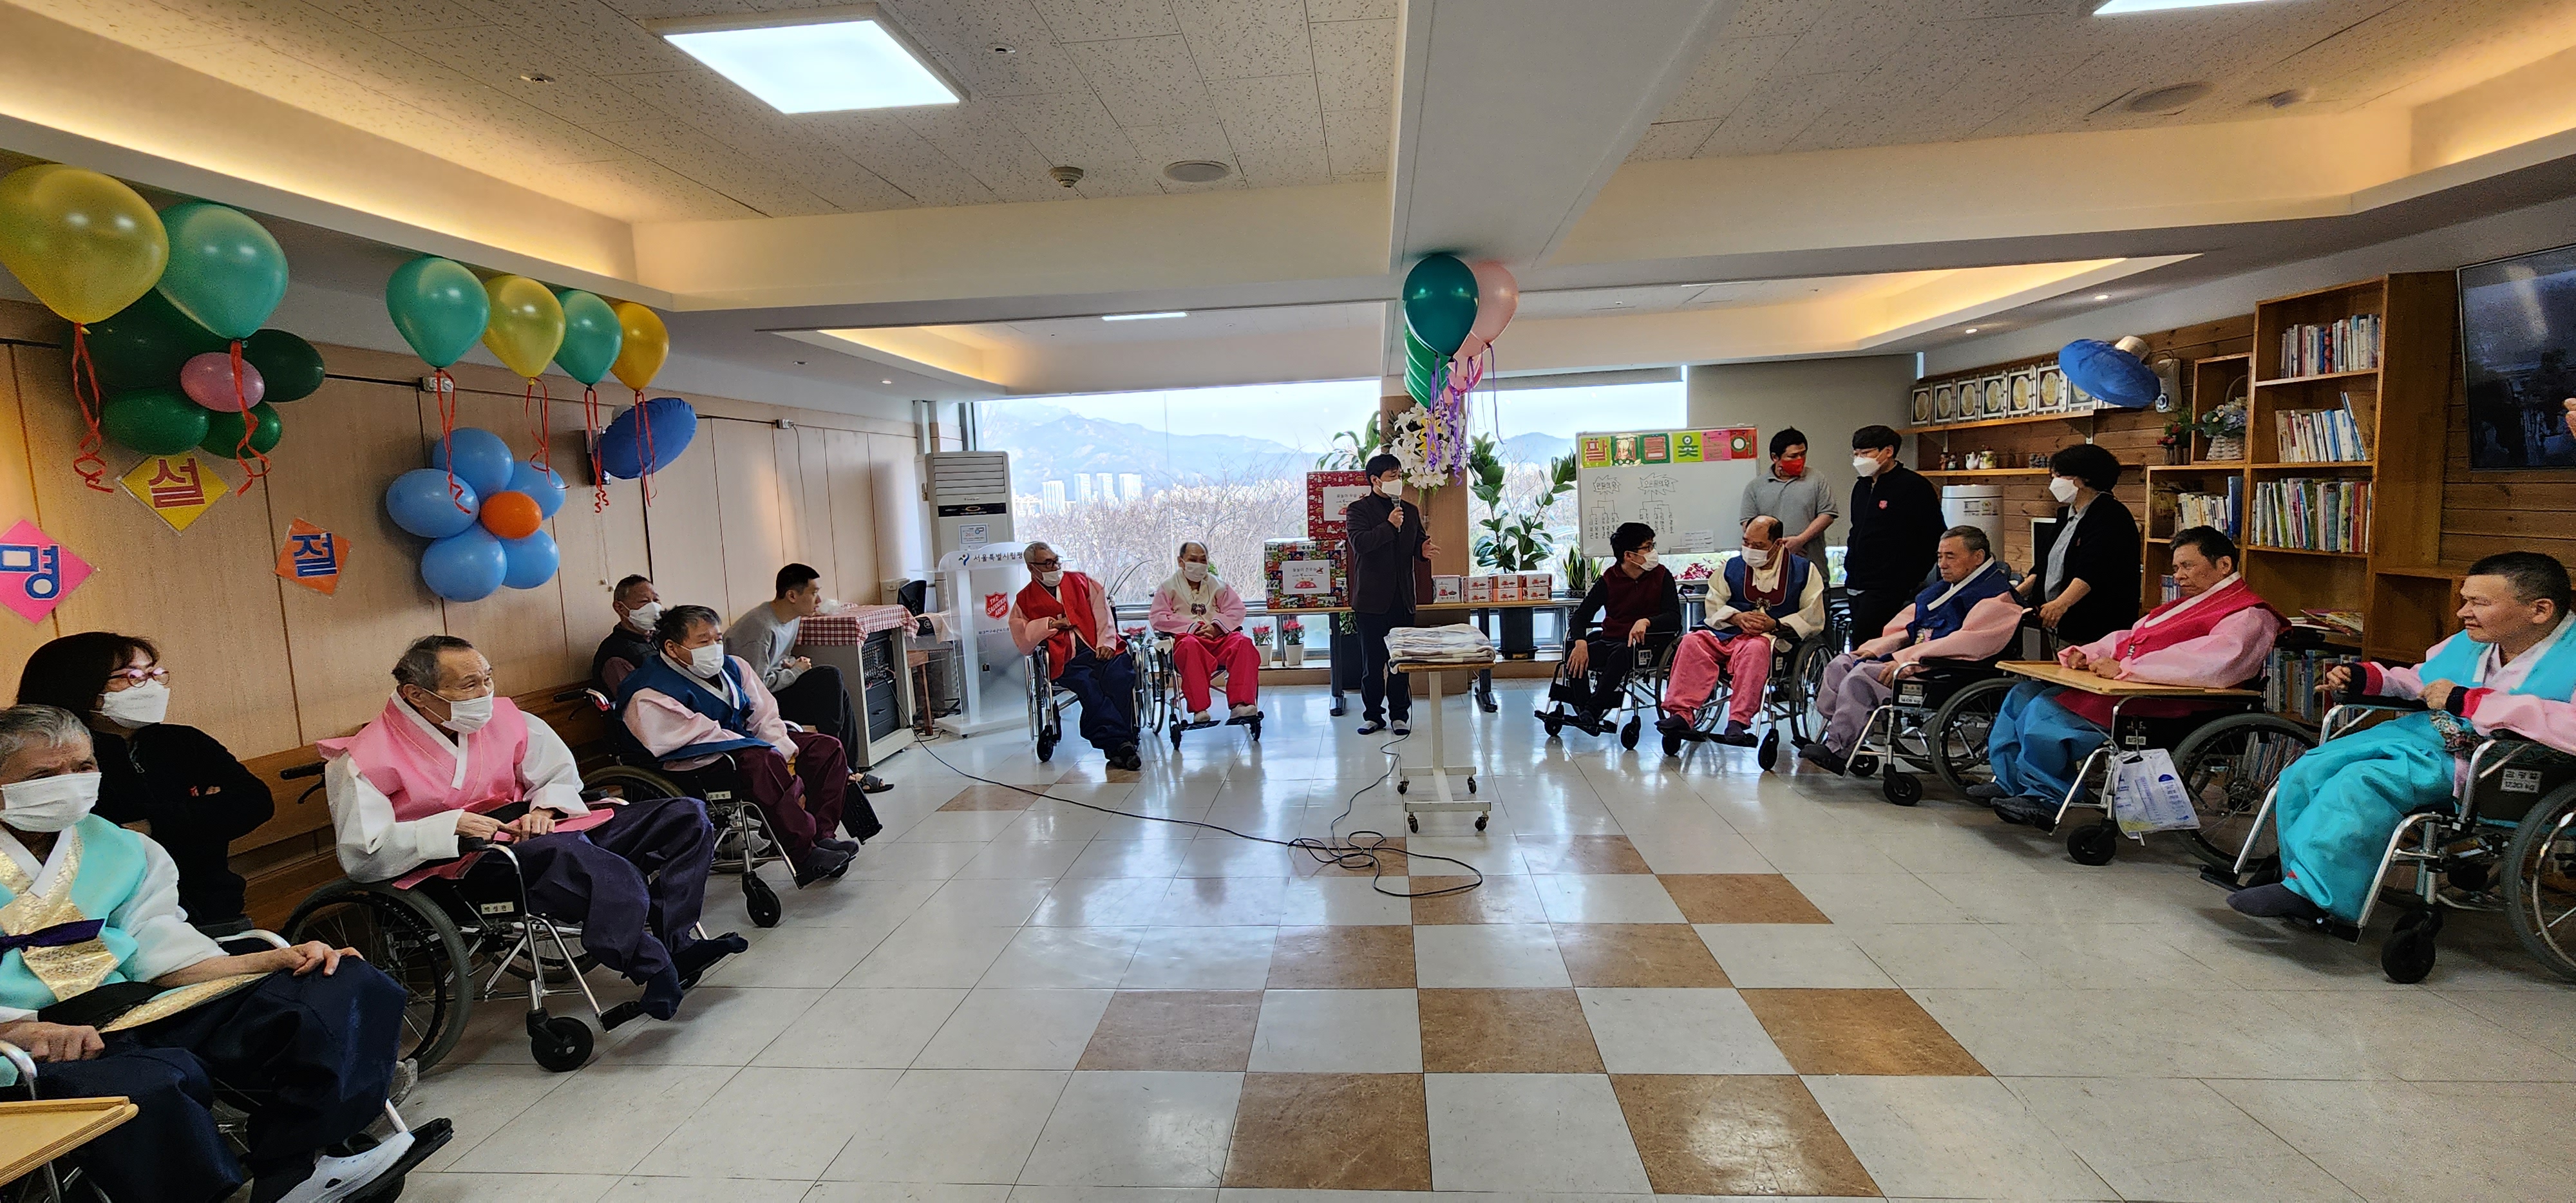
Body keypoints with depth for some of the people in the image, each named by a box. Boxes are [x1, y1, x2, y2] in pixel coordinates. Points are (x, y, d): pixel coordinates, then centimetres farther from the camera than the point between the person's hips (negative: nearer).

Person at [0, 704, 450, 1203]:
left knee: (347, 985, -13)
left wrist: (275, 960, -9)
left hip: (135, 1007, 6)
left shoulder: (123, 850, 16)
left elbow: (162, 955, 8)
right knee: (151, 1080, -40)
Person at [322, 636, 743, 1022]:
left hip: (531, 830, 7)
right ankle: (653, 969, -30)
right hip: (466, 864, -7)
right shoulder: (366, 760, -5)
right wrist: (450, 828, -22)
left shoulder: (503, 717, 10)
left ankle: (672, 945, -21)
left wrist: (544, 808, -2)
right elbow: (361, 857, -13)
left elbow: (559, 775, 20)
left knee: (686, 816, -5)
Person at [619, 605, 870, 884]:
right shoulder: (648, 698, -15)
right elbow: (703, 737, -26)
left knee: (826, 747, -2)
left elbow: (764, 715, 7)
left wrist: (785, 751, -12)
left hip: (745, 743, 9)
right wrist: (776, 755, -26)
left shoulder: (731, 667, 10)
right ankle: (804, 856, -33)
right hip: (701, 766, -9)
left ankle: (820, 836, -13)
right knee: (766, 762, -37)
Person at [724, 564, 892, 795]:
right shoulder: (761, 628, -25)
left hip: (773, 689, 10)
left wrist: (788, 663, 0)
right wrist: (794, 671, -14)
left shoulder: (792, 618, 6)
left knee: (838, 695, -5)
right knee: (830, 679, -21)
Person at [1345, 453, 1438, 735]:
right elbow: (1359, 543, -18)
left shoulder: (1410, 511, 13)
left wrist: (1424, 550, -2)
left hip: (1402, 598, 4)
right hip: (1371, 599, -4)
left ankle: (1400, 714, 18)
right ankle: (1373, 715, 15)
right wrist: (1389, 526, -20)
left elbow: (1419, 542, 20)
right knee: (1372, 661, 4)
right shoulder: (1359, 509, -3)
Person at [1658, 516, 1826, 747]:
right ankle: (1680, 714, -35)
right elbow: (1713, 605, 13)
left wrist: (1776, 624, -12)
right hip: (1728, 633, 4)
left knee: (1755, 649, -39)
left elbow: (1813, 618, 3)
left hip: (1777, 638, -3)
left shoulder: (1803, 570, 8)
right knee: (1693, 642, -25)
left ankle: (1738, 722, -44)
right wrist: (1737, 618, -8)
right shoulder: (1732, 566, 17)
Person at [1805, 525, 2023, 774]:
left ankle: (1836, 750, -22)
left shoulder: (1997, 597, -8)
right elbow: (1906, 626, 23)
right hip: (1915, 660, 10)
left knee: (1862, 675, -26)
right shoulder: (1941, 589, 22)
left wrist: (1907, 659, -26)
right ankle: (1827, 738, -12)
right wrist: (1875, 649, 5)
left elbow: (1967, 643, -21)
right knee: (1841, 663, -3)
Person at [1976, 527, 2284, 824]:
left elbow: (2211, 663, -28)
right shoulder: (2187, 604, 23)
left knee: (2044, 710, -25)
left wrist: (2124, 668, -28)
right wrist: (2085, 654, 5)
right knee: (2023, 695, 6)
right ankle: (2008, 783, 10)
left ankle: (2045, 794, -7)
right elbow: (2128, 638, 26)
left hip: (2155, 712, -11)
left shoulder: (2249, 616, -9)